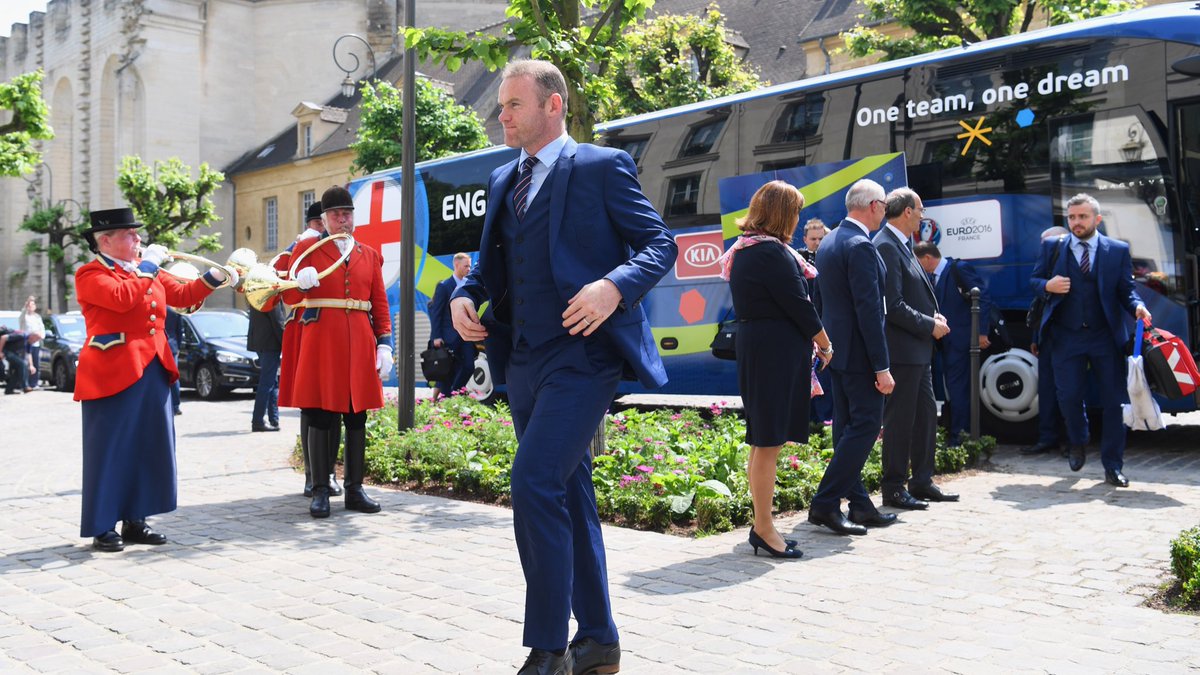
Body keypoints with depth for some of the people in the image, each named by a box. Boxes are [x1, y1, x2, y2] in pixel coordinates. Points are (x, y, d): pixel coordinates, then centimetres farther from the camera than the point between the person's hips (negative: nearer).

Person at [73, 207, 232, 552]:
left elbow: (182, 294, 17)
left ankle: (135, 521, 18)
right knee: (111, 451, -2)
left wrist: (213, 277, 4)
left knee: (149, 448, 9)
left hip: (153, 373, 7)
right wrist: (147, 266, -13)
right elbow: (121, 297, -23)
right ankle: (102, 528, 6)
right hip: (113, 375, -7)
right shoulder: (90, 274, -5)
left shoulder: (147, 270, 17)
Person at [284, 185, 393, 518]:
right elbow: (290, 298, 2)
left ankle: (354, 488, 12)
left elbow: (380, 304, 12)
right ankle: (320, 491, 4)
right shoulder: (307, 248, 6)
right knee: (320, 417, -2)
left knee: (357, 417, 5)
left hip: (360, 344, 3)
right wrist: (300, 283, -21)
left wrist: (384, 343, 2)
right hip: (321, 343, -3)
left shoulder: (370, 255, 14)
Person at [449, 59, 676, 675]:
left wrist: (615, 286, -23)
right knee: (567, 493, 13)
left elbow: (659, 243, -5)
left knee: (534, 485, -18)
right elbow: (491, 260, 23)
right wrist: (466, 294, 2)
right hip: (524, 360, 8)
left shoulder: (602, 166, -3)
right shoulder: (503, 181, 18)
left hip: (581, 354, -8)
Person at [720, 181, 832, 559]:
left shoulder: (744, 251, 14)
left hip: (753, 348, 10)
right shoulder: (771, 253, -16)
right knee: (769, 442, -5)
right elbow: (800, 305, -14)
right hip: (778, 353, -10)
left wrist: (809, 341, 17)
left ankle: (761, 525, 22)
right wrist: (824, 345, 0)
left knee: (762, 442, 14)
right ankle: (764, 530, 1)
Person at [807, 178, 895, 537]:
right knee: (865, 425, -5)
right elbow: (869, 310, -21)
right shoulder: (860, 246, -18)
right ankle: (825, 503, -6)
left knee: (846, 426, 12)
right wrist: (881, 367, -20)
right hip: (858, 352, -10)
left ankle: (859, 503, 20)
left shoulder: (828, 243, 12)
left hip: (836, 348, 10)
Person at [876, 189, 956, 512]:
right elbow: (893, 306, -21)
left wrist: (934, 317, 6)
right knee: (899, 420, -2)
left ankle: (922, 482, 25)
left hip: (919, 350, 10)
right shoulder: (886, 246, -16)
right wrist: (930, 325, -13)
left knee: (926, 416, 15)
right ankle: (893, 488, 7)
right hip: (902, 350, -10)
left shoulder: (902, 245, 15)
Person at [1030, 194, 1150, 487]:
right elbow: (1034, 279, 12)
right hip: (1067, 337, 0)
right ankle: (1077, 442, 30)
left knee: (1113, 401, 0)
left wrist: (1138, 306, -16)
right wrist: (1047, 285, -11)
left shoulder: (1118, 250, 5)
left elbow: (1126, 289, 4)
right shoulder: (1053, 247, 7)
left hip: (1106, 337, 0)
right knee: (1068, 396, -1)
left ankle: (1113, 467, 9)